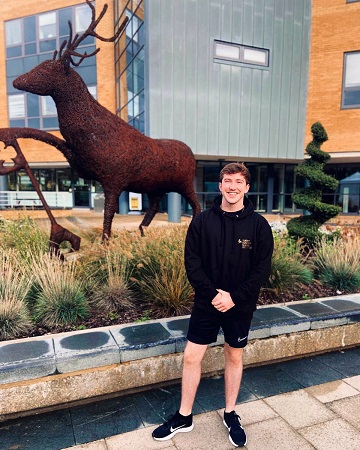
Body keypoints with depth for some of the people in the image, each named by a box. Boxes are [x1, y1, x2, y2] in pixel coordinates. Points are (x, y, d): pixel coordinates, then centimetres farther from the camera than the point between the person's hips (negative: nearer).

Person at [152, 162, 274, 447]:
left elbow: (262, 269, -8)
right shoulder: (202, 221, -5)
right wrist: (213, 294, -17)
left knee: (234, 357, 16)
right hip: (207, 303, 1)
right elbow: (192, 262, -7)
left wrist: (234, 297, -16)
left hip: (240, 306, 0)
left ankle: (231, 414, 38)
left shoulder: (258, 225, -7)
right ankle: (184, 417, 29)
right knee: (191, 357, 7)